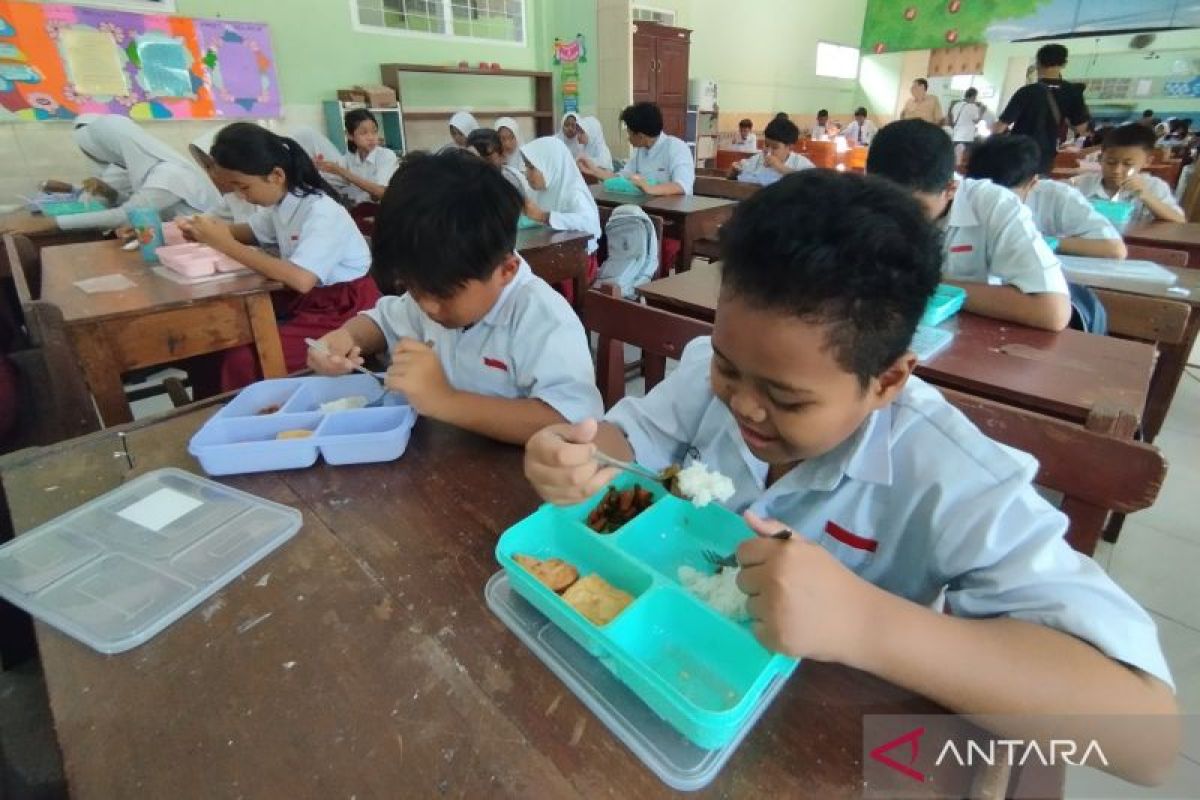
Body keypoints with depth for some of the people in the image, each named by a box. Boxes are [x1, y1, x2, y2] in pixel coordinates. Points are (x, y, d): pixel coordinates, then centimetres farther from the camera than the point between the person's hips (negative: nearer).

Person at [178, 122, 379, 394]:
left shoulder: (322, 212, -24)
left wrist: (227, 245, -27)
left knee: (241, 359, -21)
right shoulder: (280, 200, 2)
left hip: (343, 309, -8)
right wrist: (214, 231, 0)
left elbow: (301, 279, -37)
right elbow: (252, 231, 22)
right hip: (302, 297, 9)